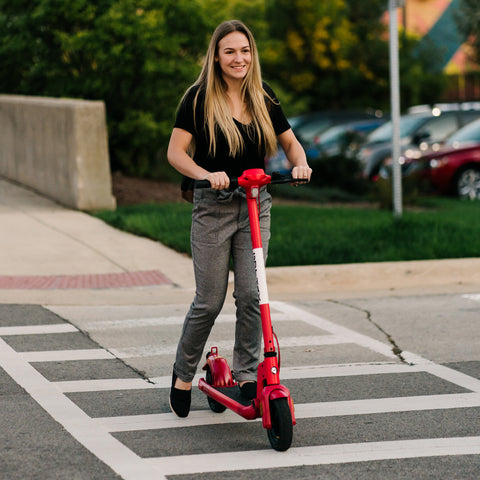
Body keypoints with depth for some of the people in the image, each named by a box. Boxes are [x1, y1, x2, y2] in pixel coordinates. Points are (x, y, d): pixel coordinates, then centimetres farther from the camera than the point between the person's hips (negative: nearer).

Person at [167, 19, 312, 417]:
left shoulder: (264, 100, 7)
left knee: (251, 295, -5)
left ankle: (247, 374, 8)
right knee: (209, 301, -1)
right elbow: (176, 152, -9)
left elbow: (291, 142, 16)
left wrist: (300, 163, -6)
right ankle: (183, 374, 19)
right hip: (213, 207, -3)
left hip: (256, 206, 3)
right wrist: (207, 175, -26)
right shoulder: (200, 98, -5)